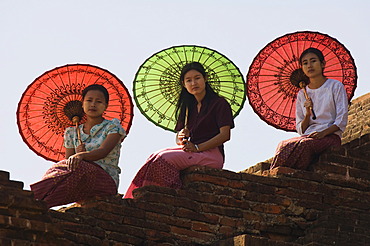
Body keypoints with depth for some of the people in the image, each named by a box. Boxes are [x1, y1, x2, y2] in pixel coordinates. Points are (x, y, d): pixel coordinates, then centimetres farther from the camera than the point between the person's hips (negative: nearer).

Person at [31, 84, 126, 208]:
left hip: (106, 181, -4)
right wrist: (76, 154, -7)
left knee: (78, 168, -37)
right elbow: (68, 163, 16)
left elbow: (103, 151, -13)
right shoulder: (72, 133, 21)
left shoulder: (113, 126, 9)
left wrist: (82, 156, -33)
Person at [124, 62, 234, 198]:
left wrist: (197, 147, -15)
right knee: (157, 157, -25)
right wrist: (181, 137, -4)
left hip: (211, 153, -6)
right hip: (192, 152, 6)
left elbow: (225, 135, -7)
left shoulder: (219, 103, 4)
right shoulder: (188, 107, 24)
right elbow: (178, 139, 21)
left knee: (165, 158, -29)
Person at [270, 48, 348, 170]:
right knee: (284, 145, -31)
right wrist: (308, 114, -4)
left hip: (330, 136, -4)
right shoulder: (302, 94, 20)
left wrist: (323, 132, -18)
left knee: (303, 145, -37)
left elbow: (342, 121, -1)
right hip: (308, 136, 4)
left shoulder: (335, 86, 8)